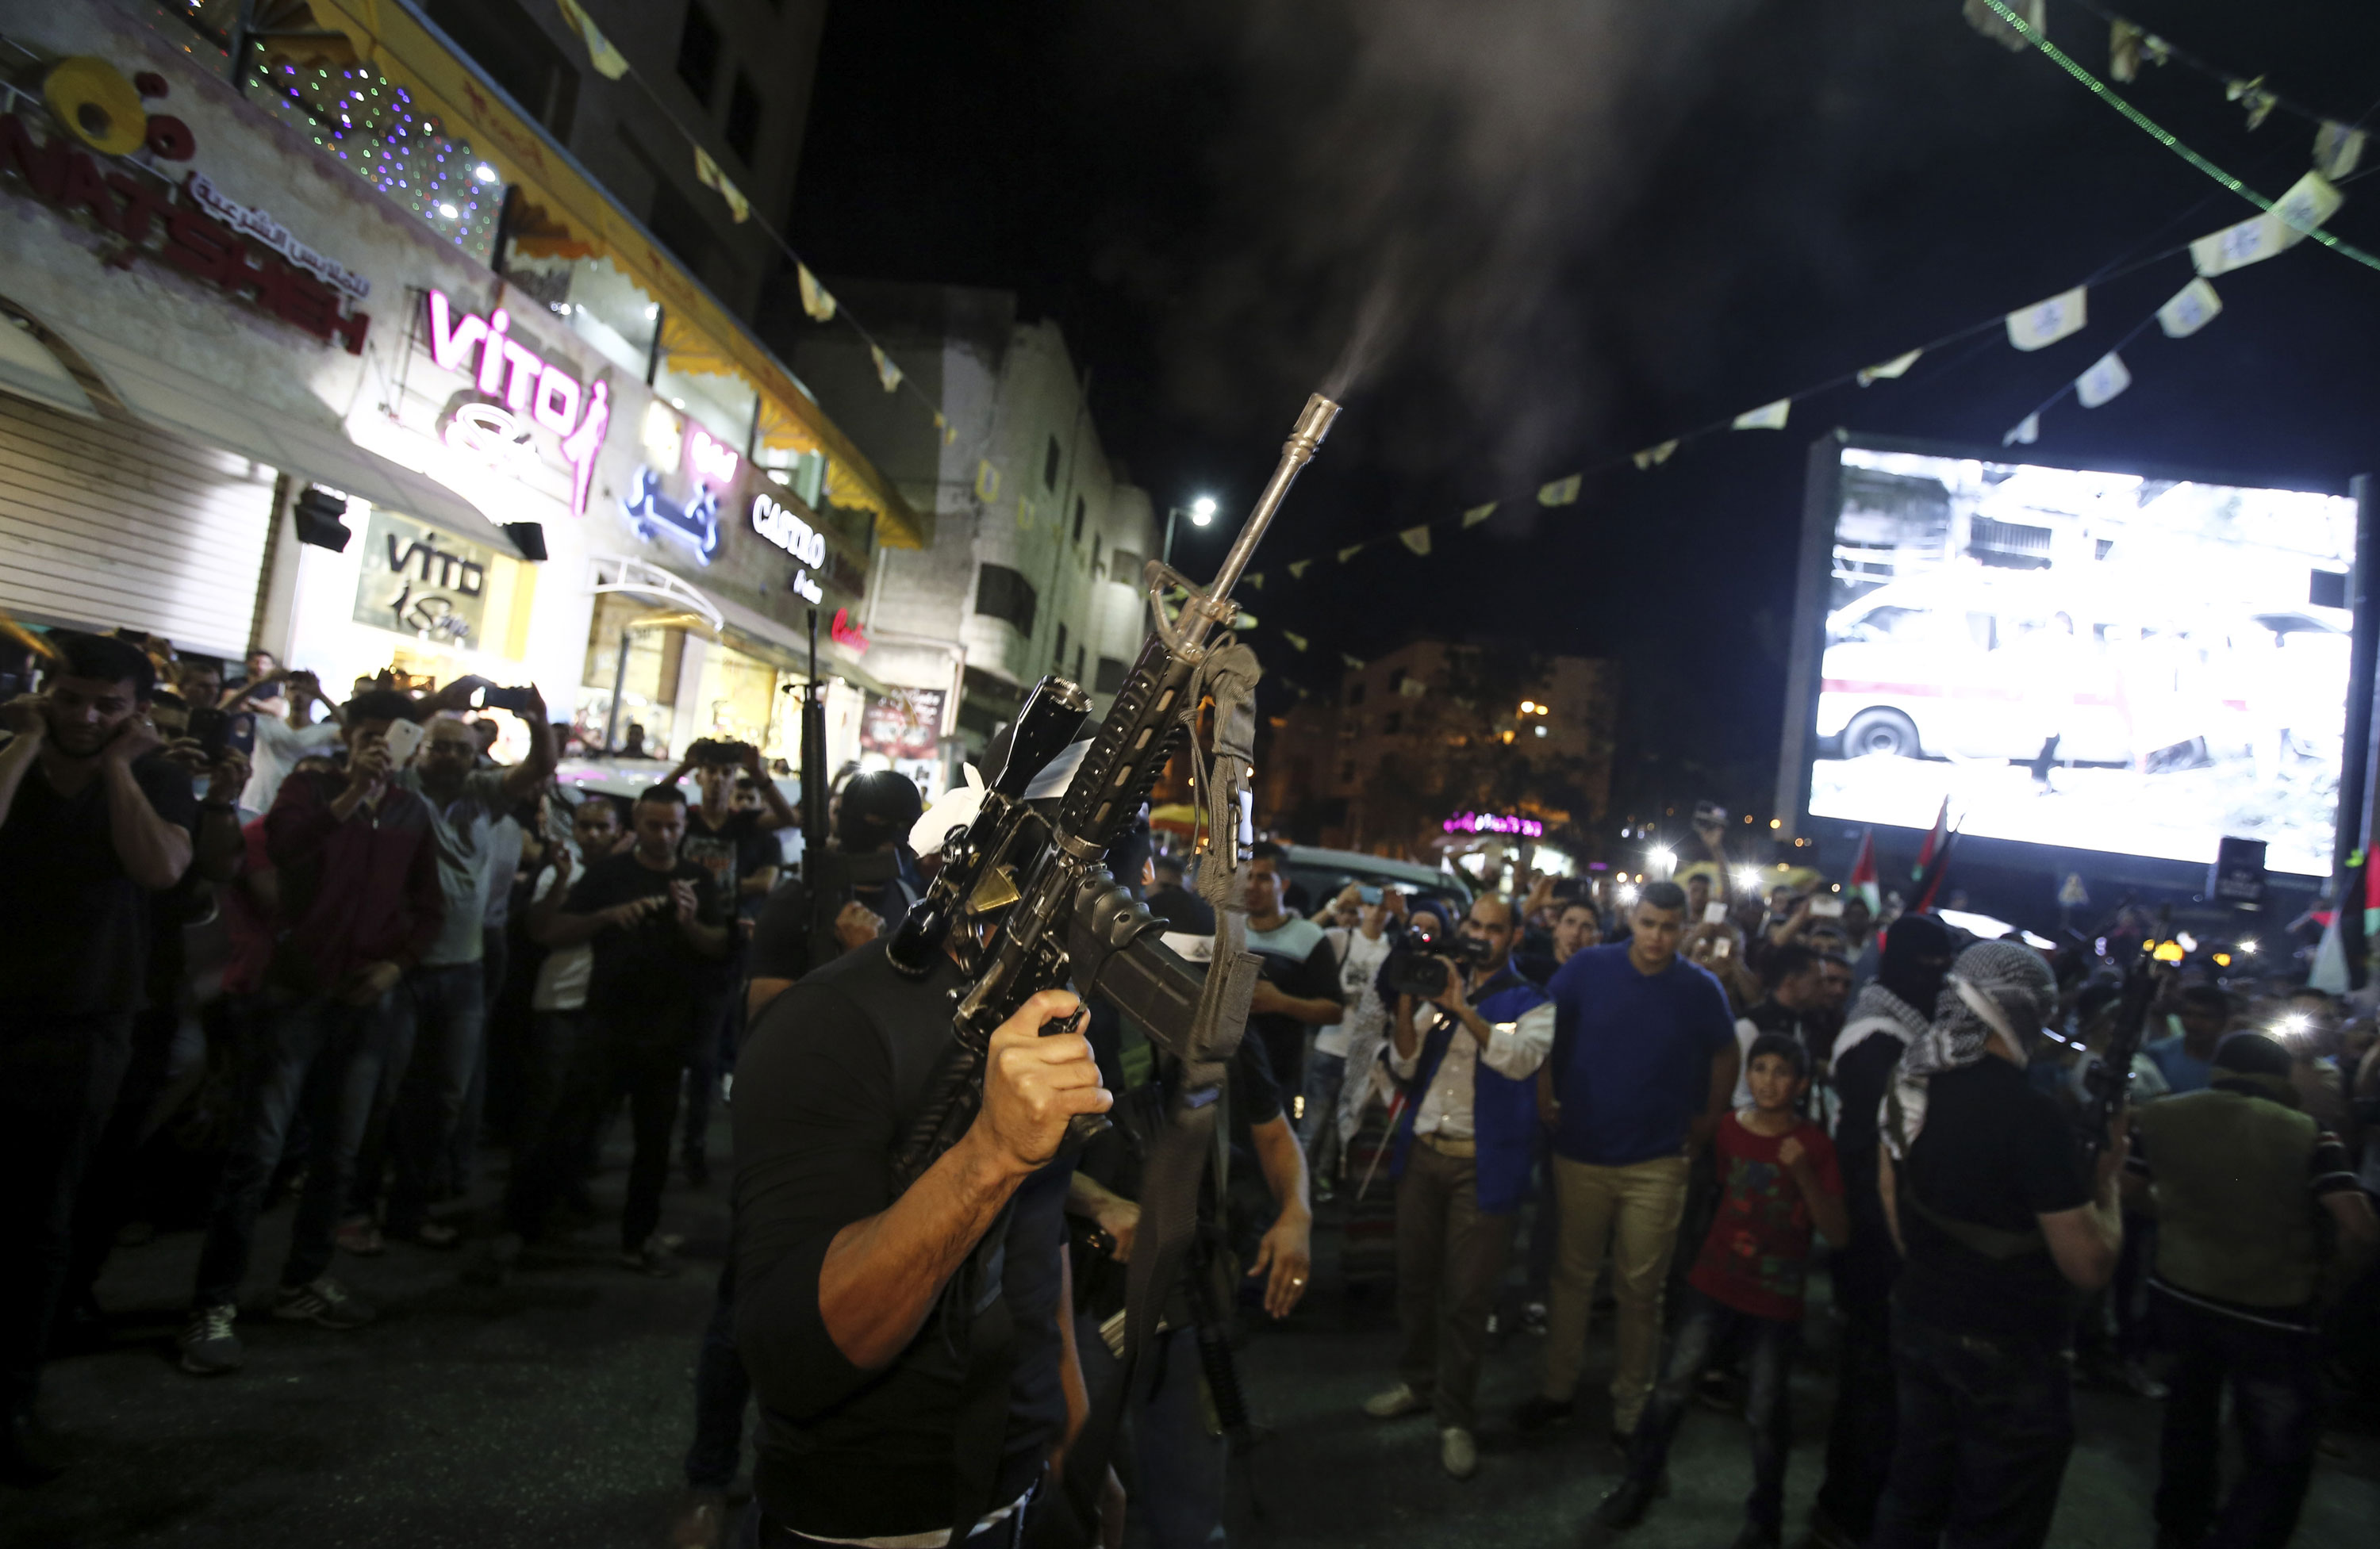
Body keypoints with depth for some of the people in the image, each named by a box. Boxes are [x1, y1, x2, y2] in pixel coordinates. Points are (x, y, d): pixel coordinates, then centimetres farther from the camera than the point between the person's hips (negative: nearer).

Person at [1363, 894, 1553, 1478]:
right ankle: (1416, 1382, 35)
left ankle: (1456, 1416, 18)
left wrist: (1461, 1008, -27)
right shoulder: (1440, 983, 11)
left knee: (1467, 1295, 2)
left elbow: (1521, 1057, -20)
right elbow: (1406, 1064, 5)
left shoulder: (1531, 1003, 1)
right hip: (1422, 1153, 4)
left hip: (1482, 1164, -4)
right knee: (1414, 1277, 14)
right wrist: (1406, 1007, -12)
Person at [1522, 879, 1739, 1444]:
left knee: (1641, 1290, 9)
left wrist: (1703, 1127, 8)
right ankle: (1556, 1388, 28)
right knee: (1572, 1276, 13)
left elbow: (1726, 1057, 12)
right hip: (1581, 1154, 0)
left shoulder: (1701, 990, -4)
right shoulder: (1588, 969, -6)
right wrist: (1546, 1104, -1)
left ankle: (1631, 1407, 25)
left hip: (1657, 1164, 0)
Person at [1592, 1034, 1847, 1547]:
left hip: (1777, 1299, -2)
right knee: (1674, 1385, -3)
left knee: (1767, 1412, 2)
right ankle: (1639, 1485, 15)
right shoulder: (1728, 1129, 2)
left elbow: (1838, 1234, -12)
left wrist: (1804, 1175, -24)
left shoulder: (1815, 1146, -6)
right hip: (1715, 1287, 2)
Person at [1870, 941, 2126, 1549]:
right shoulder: (2034, 1116, -24)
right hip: (2011, 1356, -6)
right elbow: (2090, 1266, -20)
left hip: (1920, 1328, 7)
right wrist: (2108, 1177, -6)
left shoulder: (1913, 1088, -1)